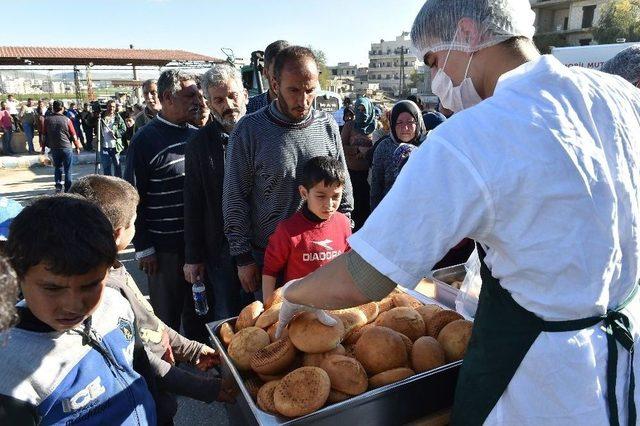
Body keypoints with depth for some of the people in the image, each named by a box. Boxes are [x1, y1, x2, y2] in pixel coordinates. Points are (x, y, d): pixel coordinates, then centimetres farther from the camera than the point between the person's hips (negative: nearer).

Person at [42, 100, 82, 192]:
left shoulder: (47, 120, 2)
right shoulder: (67, 120, -6)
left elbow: (44, 135, 7)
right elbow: (73, 135, -3)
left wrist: (43, 147, 16)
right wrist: (77, 147, 9)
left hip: (54, 148, 3)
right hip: (67, 148, -2)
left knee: (57, 167, 19)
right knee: (67, 170, 5)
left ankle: (58, 184, 0)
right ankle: (67, 190, 7)